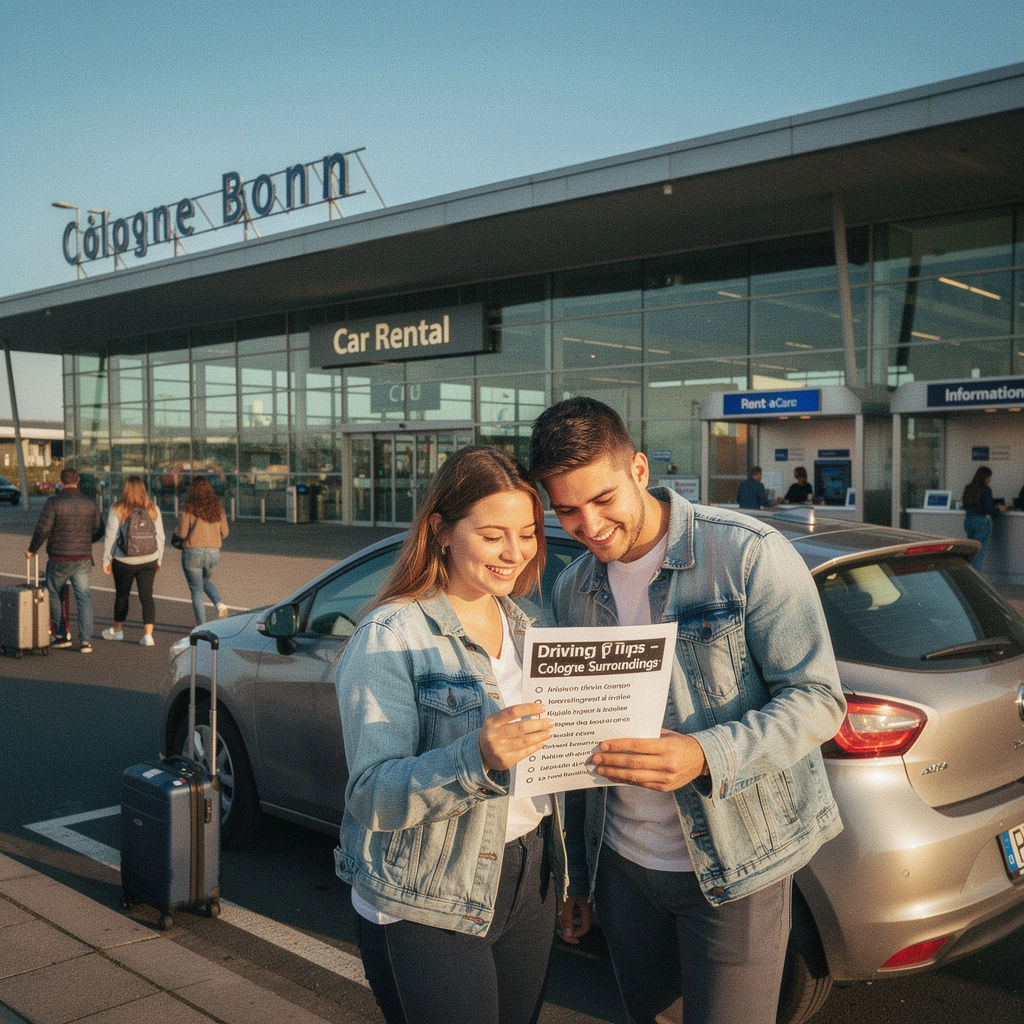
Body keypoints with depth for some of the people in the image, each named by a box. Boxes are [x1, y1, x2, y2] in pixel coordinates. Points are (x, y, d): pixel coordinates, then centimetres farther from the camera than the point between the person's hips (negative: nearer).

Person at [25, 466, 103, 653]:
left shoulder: (54, 501, -10)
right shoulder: (90, 503, 2)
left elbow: (43, 529, -15)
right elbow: (99, 531, 8)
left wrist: (32, 549, 0)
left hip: (59, 560, -3)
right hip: (83, 560, 3)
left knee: (54, 595, 16)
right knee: (84, 598, 5)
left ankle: (62, 635, 17)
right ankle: (85, 640, 0)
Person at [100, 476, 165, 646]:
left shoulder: (117, 509, -7)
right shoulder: (153, 509, 1)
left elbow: (110, 536, -6)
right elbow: (160, 537, 5)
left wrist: (106, 560, 4)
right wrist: (158, 560, 15)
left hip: (124, 561, -1)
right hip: (149, 561, 2)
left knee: (121, 595, 16)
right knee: (147, 596, 2)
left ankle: (117, 630, 33)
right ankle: (148, 634, -8)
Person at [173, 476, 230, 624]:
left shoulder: (188, 508, -10)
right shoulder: (218, 507, 2)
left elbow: (181, 533, -10)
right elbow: (224, 533, 5)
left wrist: (177, 523, 11)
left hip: (193, 552, -4)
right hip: (214, 553, 4)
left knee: (196, 590, 8)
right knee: (207, 581, 29)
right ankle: (219, 604, 2)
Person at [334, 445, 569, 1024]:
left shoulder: (524, 624, 5)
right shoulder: (391, 637, -15)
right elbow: (372, 794, -20)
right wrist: (476, 759, -36)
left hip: (529, 886, 6)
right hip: (425, 910, -6)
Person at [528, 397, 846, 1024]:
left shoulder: (749, 554, -15)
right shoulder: (572, 591, 3)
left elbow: (818, 698, -17)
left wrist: (706, 756, -33)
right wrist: (573, 876, 14)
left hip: (733, 866, -5)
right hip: (622, 864, 5)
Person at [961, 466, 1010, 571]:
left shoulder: (968, 488, 7)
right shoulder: (986, 490, -11)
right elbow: (988, 509, -13)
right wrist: (999, 509, 3)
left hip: (968, 520, 6)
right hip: (981, 521, -6)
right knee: (980, 550, -3)